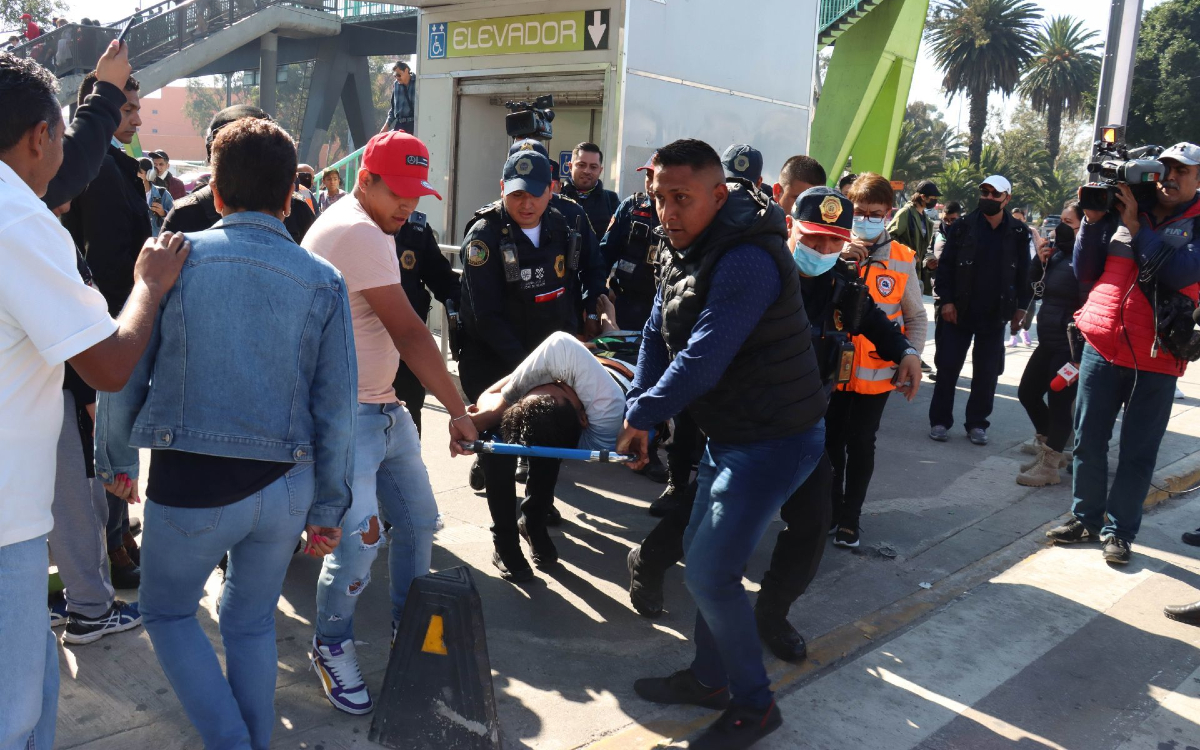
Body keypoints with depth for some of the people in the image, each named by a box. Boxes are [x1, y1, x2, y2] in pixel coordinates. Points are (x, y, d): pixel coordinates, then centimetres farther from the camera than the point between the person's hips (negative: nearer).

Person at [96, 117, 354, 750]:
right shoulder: (324, 281, -1)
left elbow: (122, 373, -2)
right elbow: (337, 408, -2)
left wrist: (115, 459, 15)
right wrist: (328, 507, 8)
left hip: (189, 483, -2)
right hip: (285, 485, 3)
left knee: (167, 610, 21)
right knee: (252, 623, 21)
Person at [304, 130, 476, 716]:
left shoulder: (368, 229, 14)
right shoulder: (358, 233, -19)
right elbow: (408, 333, -22)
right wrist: (459, 410, -20)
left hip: (383, 405, 10)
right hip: (346, 415, -10)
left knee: (417, 520, 12)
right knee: (361, 536, -14)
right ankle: (332, 647, 10)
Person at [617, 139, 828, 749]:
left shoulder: (747, 260, -27)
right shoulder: (686, 248, 5)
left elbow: (703, 358, -30)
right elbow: (658, 336, 7)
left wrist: (641, 414, -18)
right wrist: (640, 412, -4)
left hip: (773, 440, -10)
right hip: (728, 431, 10)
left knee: (709, 573, -6)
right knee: (701, 553, 18)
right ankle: (709, 677, 37)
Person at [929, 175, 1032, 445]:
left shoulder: (1018, 233, 2)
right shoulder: (963, 226, -3)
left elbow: (1024, 273, 6)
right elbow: (945, 265, -4)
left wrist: (1021, 306, 1)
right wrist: (946, 300, -11)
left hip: (995, 315, 1)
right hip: (958, 311, -1)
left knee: (987, 372, 6)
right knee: (948, 366, 2)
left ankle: (977, 423, 17)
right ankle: (940, 420, 13)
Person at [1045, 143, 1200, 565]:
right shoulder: (1123, 209, 7)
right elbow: (1085, 273, 7)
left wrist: (1136, 227, -15)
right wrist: (1092, 222, -5)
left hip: (1156, 359, -2)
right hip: (1101, 347, 3)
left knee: (1138, 452, 5)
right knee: (1088, 440, 9)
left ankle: (1120, 531, 16)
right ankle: (1086, 518, 23)